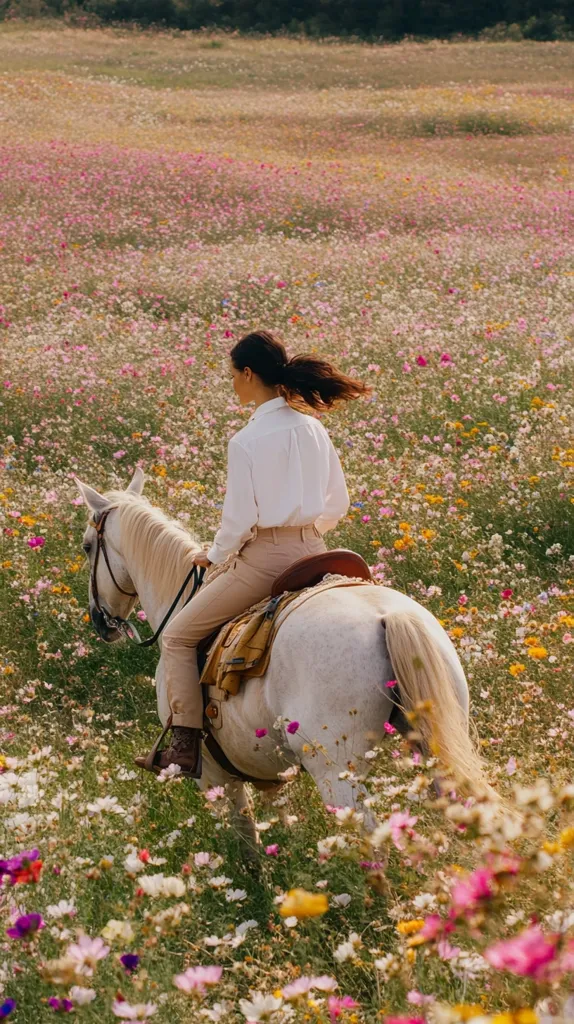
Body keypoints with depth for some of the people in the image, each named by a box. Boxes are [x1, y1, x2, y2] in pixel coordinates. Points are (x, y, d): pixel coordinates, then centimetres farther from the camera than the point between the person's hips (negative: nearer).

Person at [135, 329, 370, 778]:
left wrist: (215, 555, 4)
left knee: (178, 637, 6)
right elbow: (338, 505, 12)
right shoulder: (315, 430, 6)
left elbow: (240, 519, -14)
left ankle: (187, 746, -3)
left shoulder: (247, 441, -14)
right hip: (313, 555, 7)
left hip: (265, 557, -7)